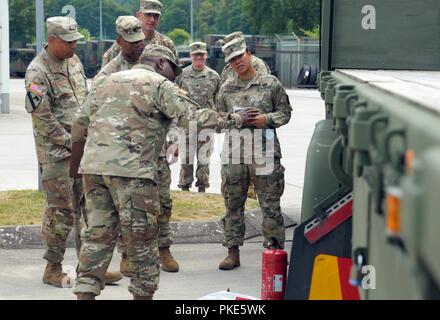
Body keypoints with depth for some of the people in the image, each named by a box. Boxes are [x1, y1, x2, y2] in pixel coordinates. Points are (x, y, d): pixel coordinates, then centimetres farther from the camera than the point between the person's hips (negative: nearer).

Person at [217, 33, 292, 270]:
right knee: (233, 204, 7)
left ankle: (275, 251, 9)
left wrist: (266, 119, -11)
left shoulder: (271, 84, 2)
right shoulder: (226, 89, 11)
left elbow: (285, 112, 7)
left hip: (264, 153, -3)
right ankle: (233, 252, 16)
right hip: (234, 154, 3)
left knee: (270, 205, 0)